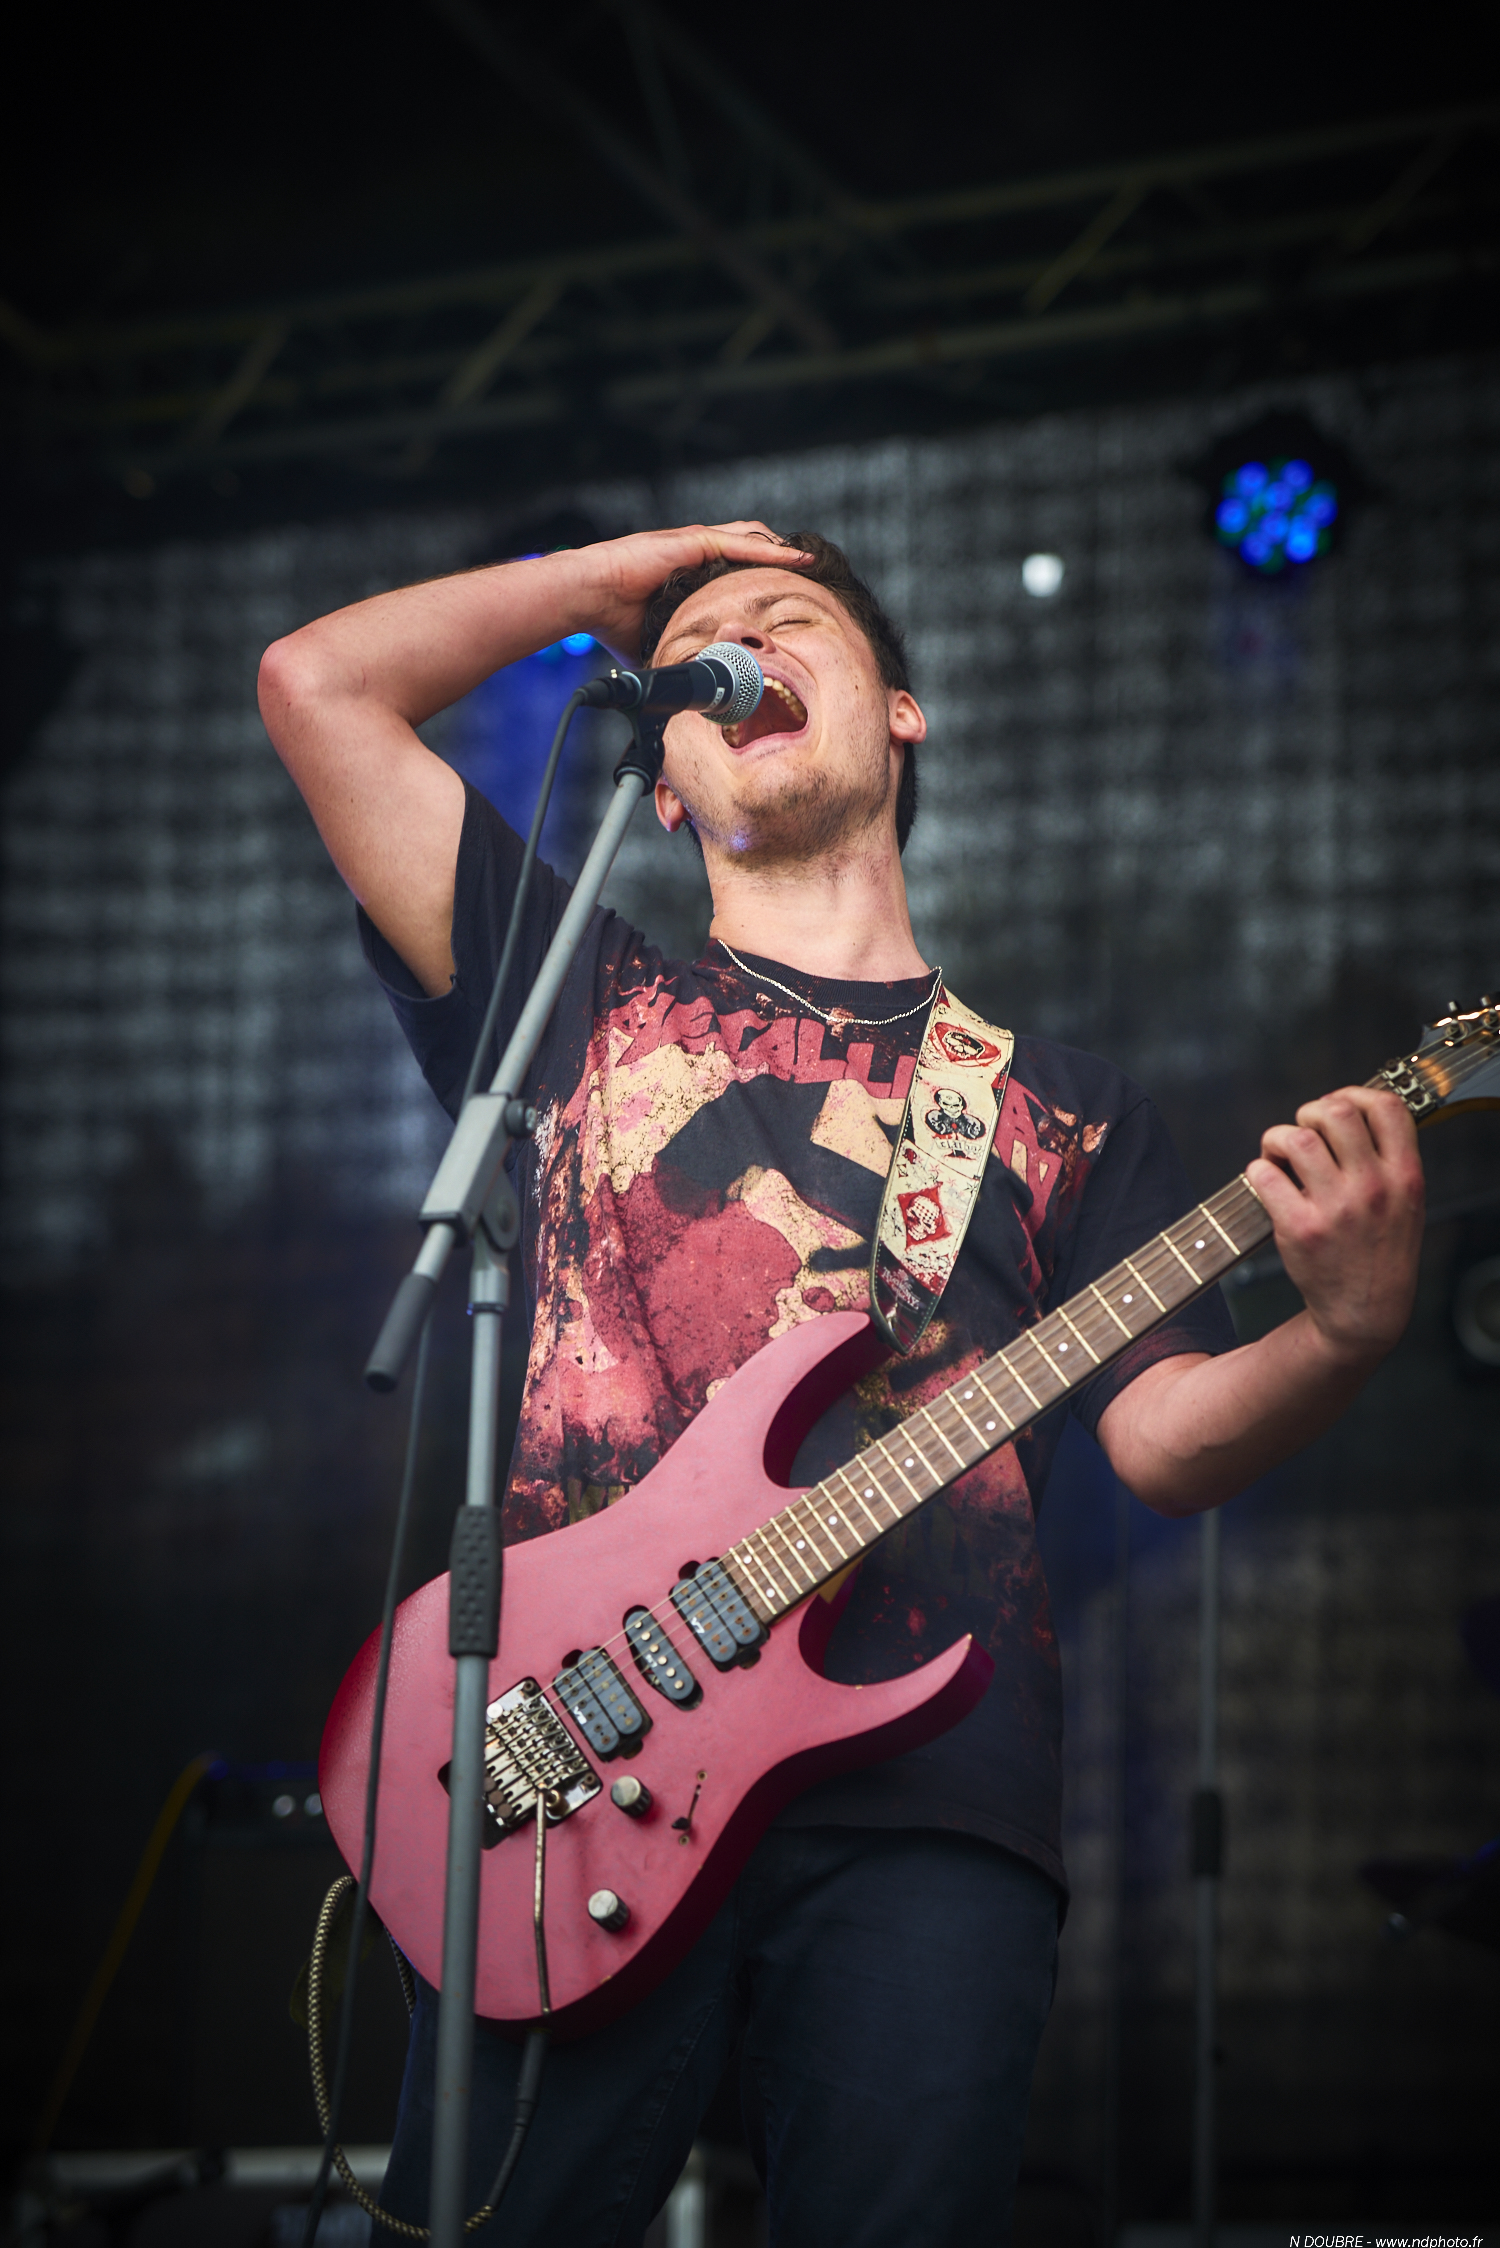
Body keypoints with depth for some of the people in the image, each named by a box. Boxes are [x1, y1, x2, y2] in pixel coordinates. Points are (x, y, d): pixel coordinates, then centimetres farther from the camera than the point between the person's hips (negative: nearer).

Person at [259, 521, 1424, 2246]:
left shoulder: (1062, 1110, 22)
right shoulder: (581, 993, 21)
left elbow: (1162, 1438, 9)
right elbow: (316, 681, 15)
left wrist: (1342, 1331, -11)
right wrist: (617, 578, 23)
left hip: (925, 1795, 0)